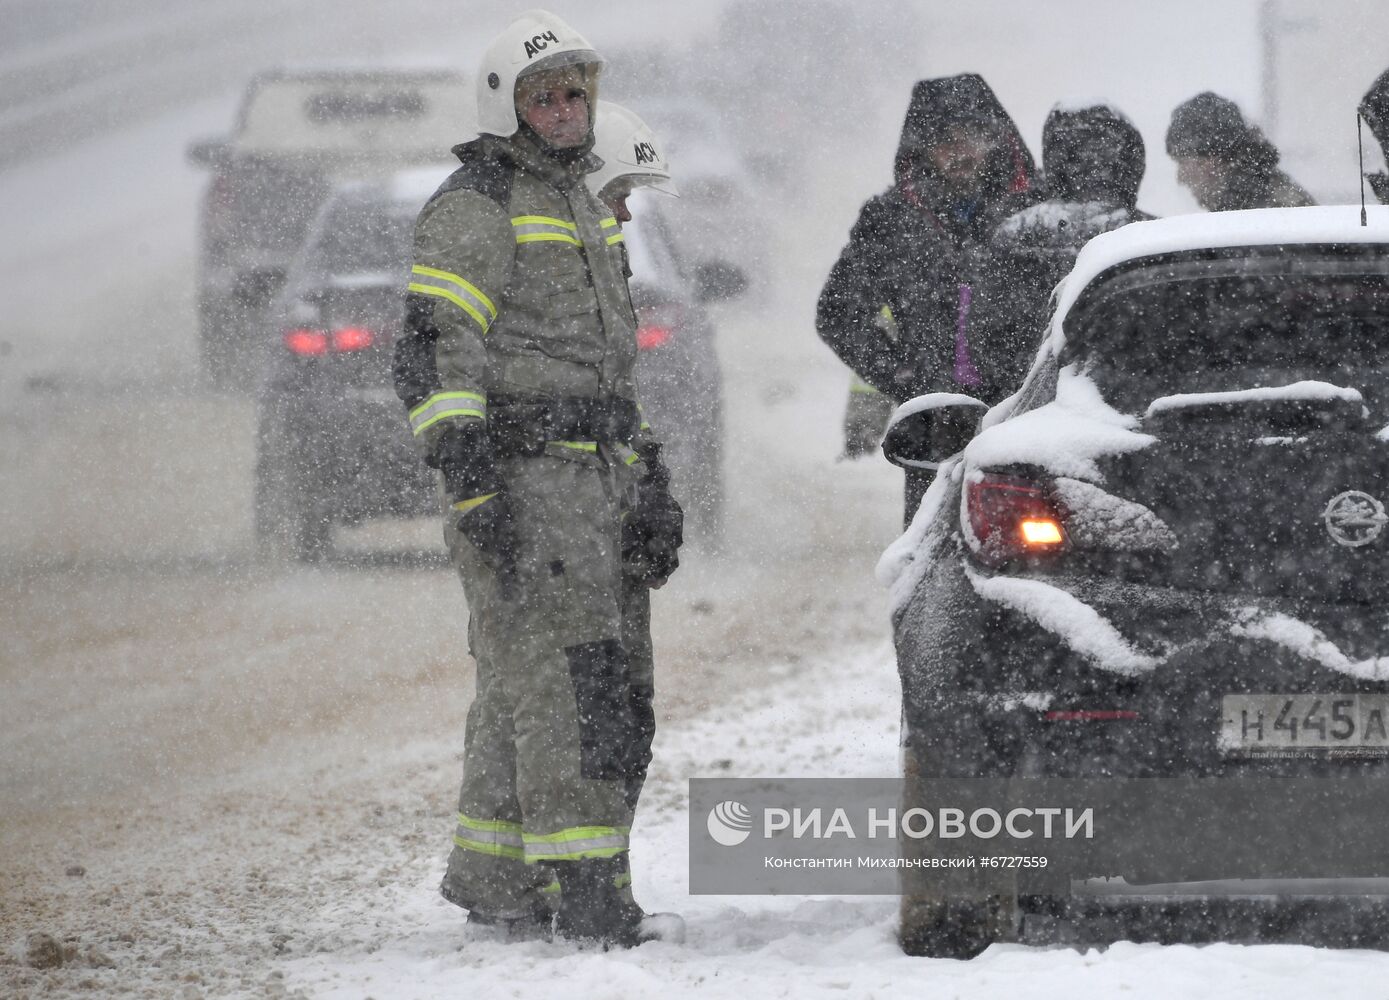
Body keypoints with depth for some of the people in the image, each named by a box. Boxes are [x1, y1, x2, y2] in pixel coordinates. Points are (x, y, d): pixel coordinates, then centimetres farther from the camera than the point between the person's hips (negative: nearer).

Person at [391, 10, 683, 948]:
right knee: (565, 686, -13)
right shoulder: (474, 205, -7)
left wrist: (650, 484, 25)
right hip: (520, 476, -9)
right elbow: (436, 347, -15)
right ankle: (589, 895, -15)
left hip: (592, 482, 9)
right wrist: (471, 480, -23)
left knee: (521, 688, 11)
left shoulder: (584, 207, 22)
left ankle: (495, 885, 17)